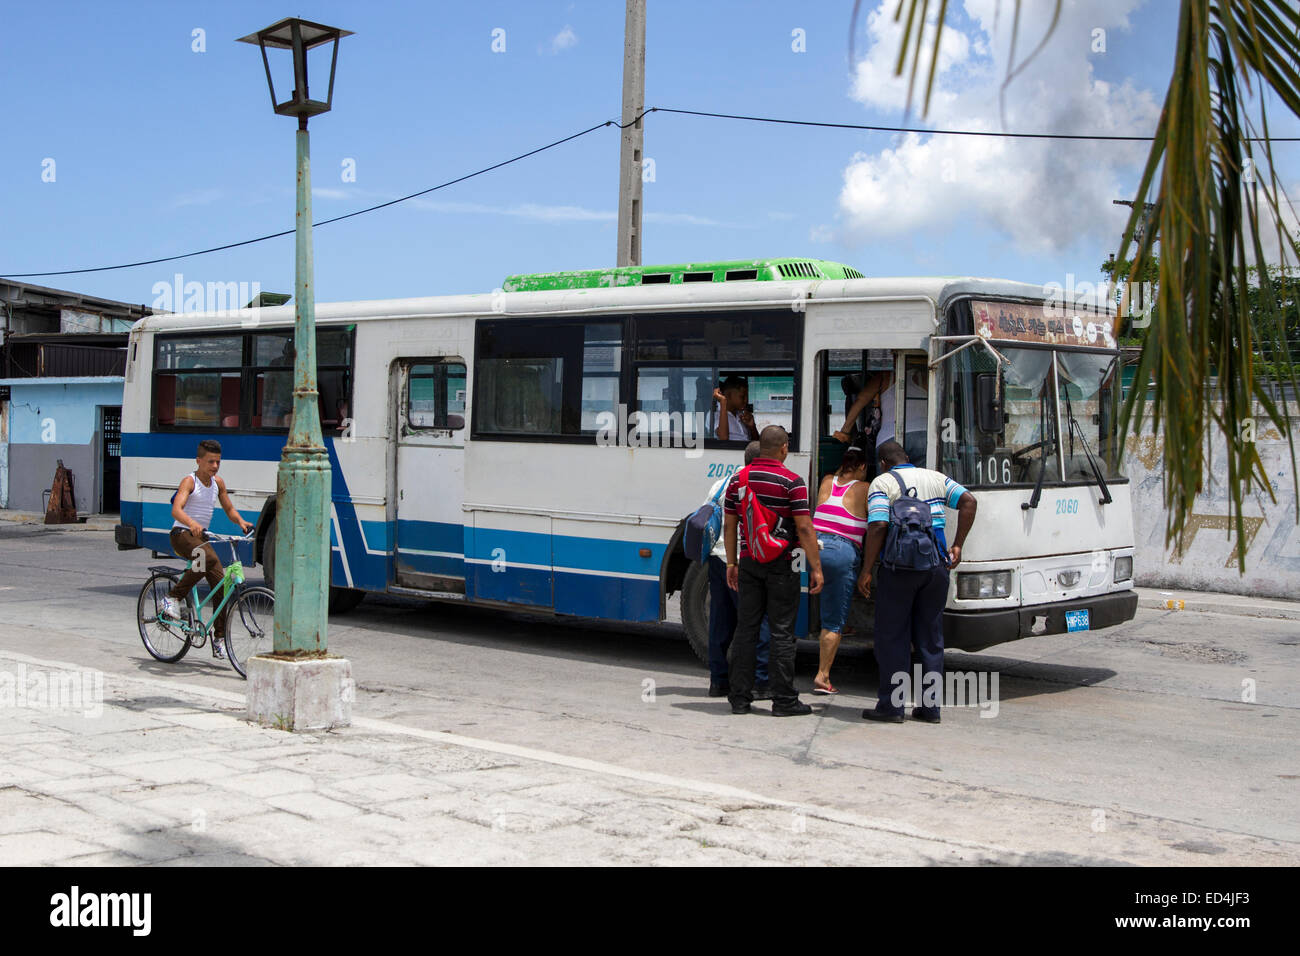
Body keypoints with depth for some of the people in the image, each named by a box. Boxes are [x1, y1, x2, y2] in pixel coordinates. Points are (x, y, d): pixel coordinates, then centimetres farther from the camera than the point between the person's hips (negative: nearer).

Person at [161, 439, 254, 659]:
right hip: (181, 534, -7)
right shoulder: (189, 481, -10)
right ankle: (173, 597, -21)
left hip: (200, 537, 7)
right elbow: (176, 509, -25)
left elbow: (229, 509, 21)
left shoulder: (218, 483, 10)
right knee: (209, 558, -36)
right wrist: (192, 523, -45)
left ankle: (219, 637, 2)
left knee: (220, 583, -5)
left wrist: (241, 521, -1)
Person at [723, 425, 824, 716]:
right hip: (781, 564, -4)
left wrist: (732, 562, 17)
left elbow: (729, 525, 9)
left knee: (746, 629, 8)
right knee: (782, 631, 0)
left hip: (749, 561, 4)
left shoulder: (739, 479, 5)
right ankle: (783, 700, 2)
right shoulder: (791, 482, -10)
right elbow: (804, 528, -14)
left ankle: (740, 698, 10)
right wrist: (816, 568, -10)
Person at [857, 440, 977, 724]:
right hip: (936, 567, 5)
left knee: (892, 637, 3)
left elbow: (878, 527, -14)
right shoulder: (936, 478, 14)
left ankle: (891, 705, 3)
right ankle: (930, 707, 13)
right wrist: (957, 545, 6)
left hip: (899, 567, -4)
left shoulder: (882, 483, -2)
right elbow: (969, 501, 4)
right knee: (931, 637, 11)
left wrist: (866, 570, -9)